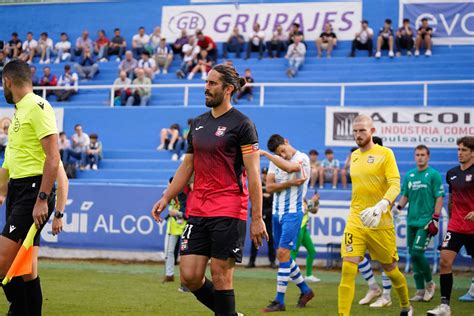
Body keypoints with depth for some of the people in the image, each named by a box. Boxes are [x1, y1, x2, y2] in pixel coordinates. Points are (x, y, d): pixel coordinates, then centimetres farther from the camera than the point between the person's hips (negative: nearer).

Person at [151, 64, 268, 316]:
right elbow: (187, 166, 21)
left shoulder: (241, 124, -6)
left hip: (229, 212, -6)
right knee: (189, 276, 1)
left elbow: (253, 174, -9)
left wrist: (257, 219, -13)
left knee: (220, 275, -4)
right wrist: (166, 198, 10)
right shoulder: (198, 123, 14)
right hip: (197, 211, 6)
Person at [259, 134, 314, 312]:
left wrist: (265, 154, -27)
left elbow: (289, 167, -32)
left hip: (293, 212, -7)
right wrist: (290, 183, -16)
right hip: (277, 212, 7)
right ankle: (305, 291, 28)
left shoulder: (302, 158, -9)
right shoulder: (275, 161, 9)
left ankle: (279, 301, -11)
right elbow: (269, 187, -2)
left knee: (283, 253, -14)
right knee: (282, 255, 12)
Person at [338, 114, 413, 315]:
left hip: (380, 223, -3)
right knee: (348, 270, -12)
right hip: (355, 222, 4)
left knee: (390, 269, 13)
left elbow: (395, 185, -18)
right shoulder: (354, 156, 10)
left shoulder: (385, 154, -7)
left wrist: (380, 206, -34)